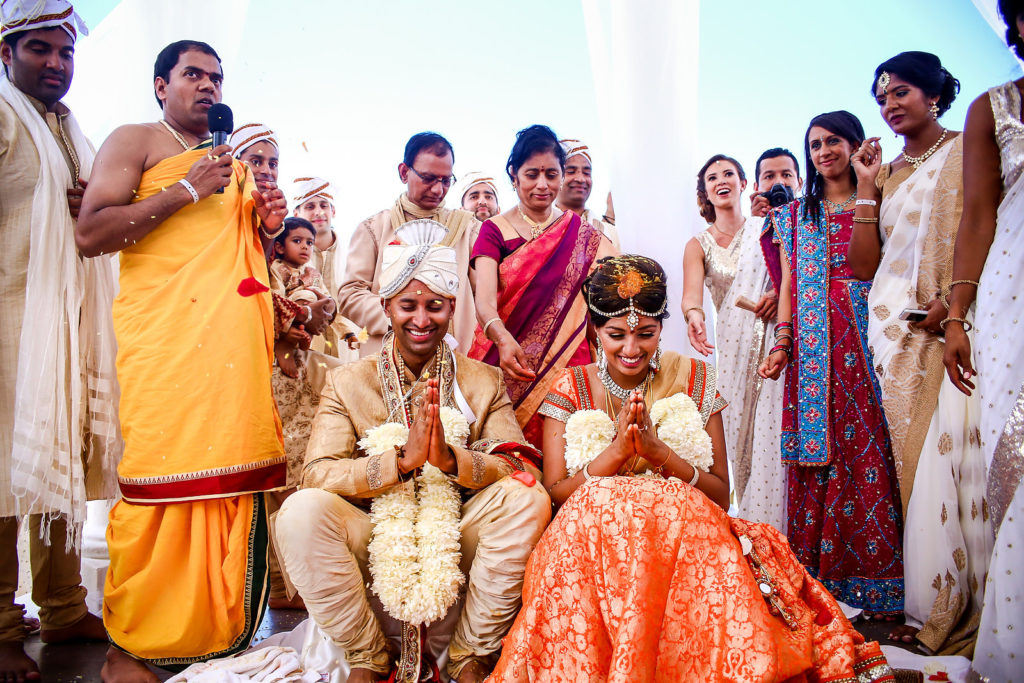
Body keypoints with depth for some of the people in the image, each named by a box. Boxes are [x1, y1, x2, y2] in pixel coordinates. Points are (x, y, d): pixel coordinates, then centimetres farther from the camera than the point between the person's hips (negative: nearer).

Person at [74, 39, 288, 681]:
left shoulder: (236, 166, 27)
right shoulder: (136, 141, 8)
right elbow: (90, 233, -6)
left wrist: (268, 229, 11)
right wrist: (187, 189, -9)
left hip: (238, 343, 6)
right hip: (167, 337, -6)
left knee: (235, 480, 2)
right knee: (163, 485, -9)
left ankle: (220, 630, 13)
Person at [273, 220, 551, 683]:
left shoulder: (483, 381, 4)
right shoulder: (347, 382, 2)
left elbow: (521, 468, -8)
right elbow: (316, 475, -11)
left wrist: (451, 459, -27)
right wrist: (401, 460, -27)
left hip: (457, 539, 1)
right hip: (375, 538, 0)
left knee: (528, 500, -26)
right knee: (301, 510, -27)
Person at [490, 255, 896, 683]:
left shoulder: (693, 379, 7)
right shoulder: (570, 390, 6)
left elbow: (721, 496, 2)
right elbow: (554, 493, -3)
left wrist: (659, 451, -16)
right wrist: (616, 451, -17)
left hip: (683, 535, 0)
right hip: (590, 536, 0)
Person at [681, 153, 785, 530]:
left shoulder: (766, 229, 9)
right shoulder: (698, 245, 7)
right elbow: (692, 290, -13)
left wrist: (780, 293, -15)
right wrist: (694, 314, -35)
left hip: (774, 339, -1)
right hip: (734, 347, 1)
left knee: (772, 431, -9)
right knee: (741, 435, 0)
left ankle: (774, 530, 0)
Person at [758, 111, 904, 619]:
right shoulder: (794, 214, 18)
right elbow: (788, 285, 13)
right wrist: (781, 344, 2)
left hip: (866, 341, -2)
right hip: (812, 346, 2)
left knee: (869, 448, -7)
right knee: (816, 453, 0)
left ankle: (875, 584, 1)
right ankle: (818, 578, 8)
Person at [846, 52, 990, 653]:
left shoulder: (969, 150, 7)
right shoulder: (886, 172, 19)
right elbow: (863, 266, 9)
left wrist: (955, 299, -17)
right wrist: (867, 187, 7)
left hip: (956, 325, -4)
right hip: (897, 331, 4)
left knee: (961, 447, -10)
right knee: (915, 459, 2)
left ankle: (981, 608, 2)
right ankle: (933, 608, 9)